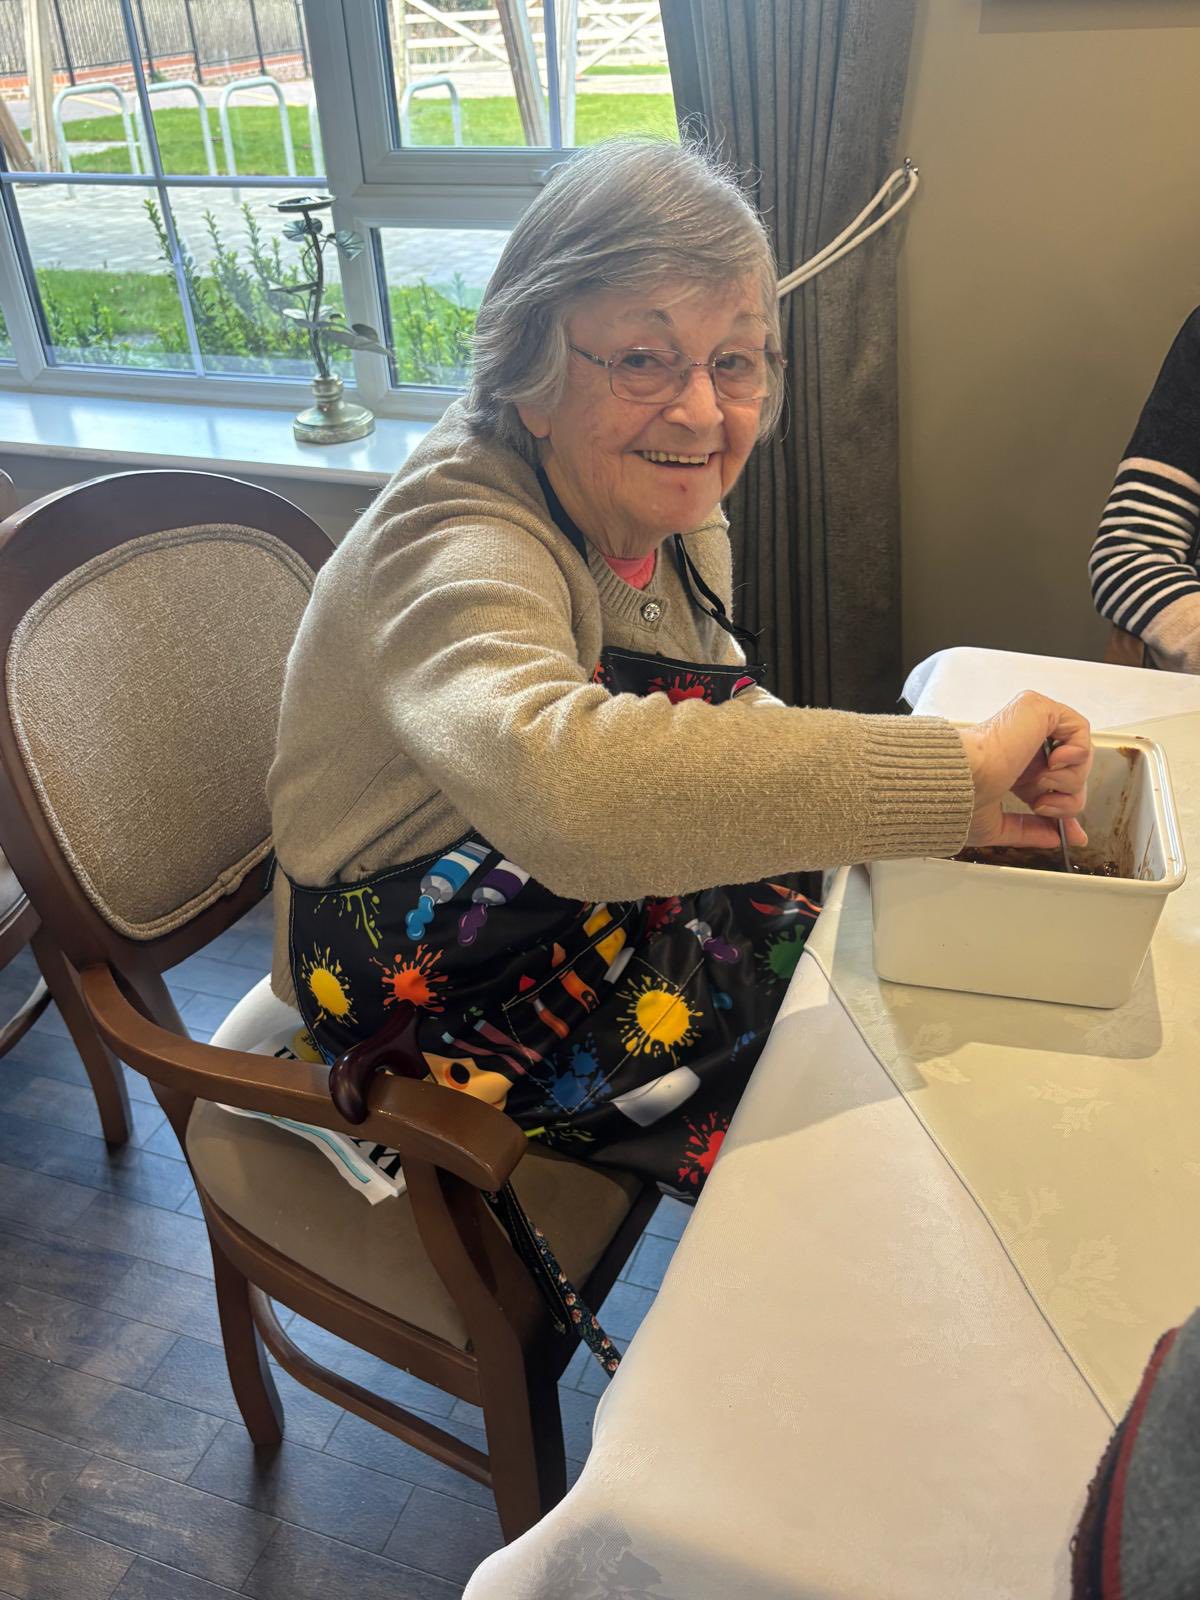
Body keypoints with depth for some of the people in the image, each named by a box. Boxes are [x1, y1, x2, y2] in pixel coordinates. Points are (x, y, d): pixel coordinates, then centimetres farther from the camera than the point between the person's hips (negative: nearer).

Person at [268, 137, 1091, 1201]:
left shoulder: (672, 511, -4)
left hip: (630, 911, 8)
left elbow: (722, 720, 6)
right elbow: (560, 779, -53)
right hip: (455, 1001, -7)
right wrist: (952, 774, -49)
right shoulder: (454, 546, -32)